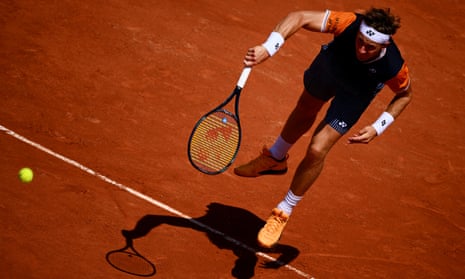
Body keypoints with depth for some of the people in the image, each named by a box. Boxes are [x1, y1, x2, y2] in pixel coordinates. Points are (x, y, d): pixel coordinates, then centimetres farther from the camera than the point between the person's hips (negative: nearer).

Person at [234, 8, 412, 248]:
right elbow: (299, 17, -41)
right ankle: (276, 158, 64)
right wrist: (267, 48, -55)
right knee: (305, 111, 31)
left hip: (355, 94, -2)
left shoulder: (394, 68, -40)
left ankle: (284, 212, 12)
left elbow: (405, 95, -16)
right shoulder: (348, 24, -43)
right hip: (328, 66, 2)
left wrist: (377, 128, -25)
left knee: (317, 150, -12)